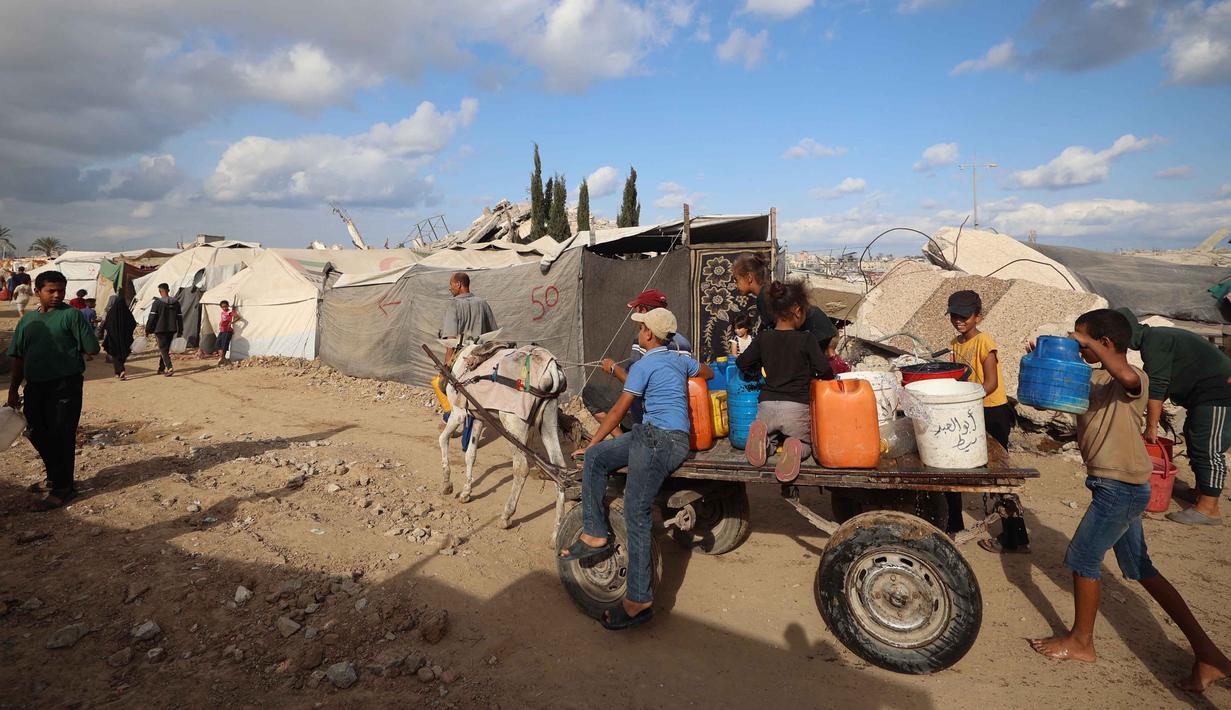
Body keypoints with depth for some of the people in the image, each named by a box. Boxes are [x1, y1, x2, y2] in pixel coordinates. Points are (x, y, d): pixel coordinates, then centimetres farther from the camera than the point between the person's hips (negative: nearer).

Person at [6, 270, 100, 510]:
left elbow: (92, 348, -12)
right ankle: (55, 475, 34)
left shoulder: (71, 315, -7)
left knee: (61, 437, -1)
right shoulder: (27, 320, 11)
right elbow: (18, 358, 15)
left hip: (65, 385, -6)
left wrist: (66, 352, 2)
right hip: (35, 386, 6)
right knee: (38, 435, 14)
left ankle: (61, 489, 9)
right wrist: (13, 390, 13)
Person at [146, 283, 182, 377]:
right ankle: (161, 369, 24)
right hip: (171, 330, 5)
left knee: (163, 349, -5)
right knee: (165, 349, 16)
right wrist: (180, 331, 17)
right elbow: (180, 317, 11)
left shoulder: (157, 302, -9)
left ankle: (170, 368, -21)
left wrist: (148, 329, 0)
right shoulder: (175, 302, 7)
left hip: (160, 329, -5)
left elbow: (152, 317, -9)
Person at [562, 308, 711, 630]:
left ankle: (639, 599, -9)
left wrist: (592, 442, 11)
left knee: (636, 516, -11)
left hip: (659, 440, -9)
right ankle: (595, 535, 3)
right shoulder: (682, 359, 17)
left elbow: (618, 411, 0)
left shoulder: (643, 366, -5)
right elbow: (708, 374, 37)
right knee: (595, 457, 7)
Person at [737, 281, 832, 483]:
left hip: (767, 405, 2)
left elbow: (741, 363, 10)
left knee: (768, 442, 28)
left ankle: (762, 438, -11)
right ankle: (794, 449, -14)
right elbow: (826, 371, -6)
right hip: (797, 407, -2)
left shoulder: (762, 338, 2)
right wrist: (810, 374, 16)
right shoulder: (806, 339, -7)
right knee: (805, 445, 25)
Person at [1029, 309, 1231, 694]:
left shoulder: (1134, 380, -16)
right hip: (1117, 488, 9)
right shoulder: (1093, 380, 9)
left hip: (1121, 488, -9)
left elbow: (1126, 375, -40)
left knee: (1082, 559, 2)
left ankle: (1081, 641, 19)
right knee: (1141, 569, 15)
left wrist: (1086, 340, -32)